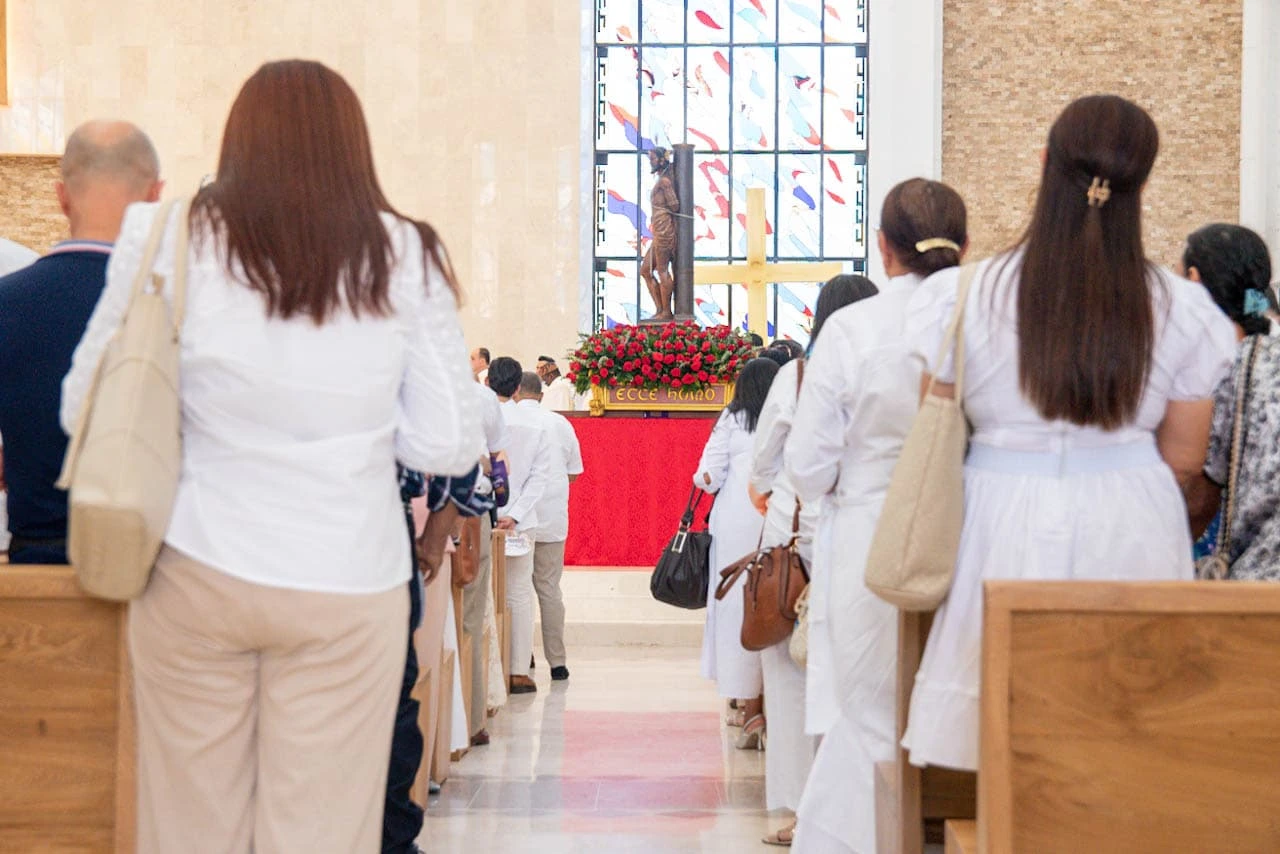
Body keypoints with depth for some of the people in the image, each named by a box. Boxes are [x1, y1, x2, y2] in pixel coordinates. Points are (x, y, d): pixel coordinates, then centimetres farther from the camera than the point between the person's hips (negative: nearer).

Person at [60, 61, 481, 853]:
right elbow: (450, 444, -1)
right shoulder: (406, 256, -2)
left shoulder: (169, 238, -2)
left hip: (197, 573, 1)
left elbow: (85, 410, 5)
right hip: (347, 586, 0)